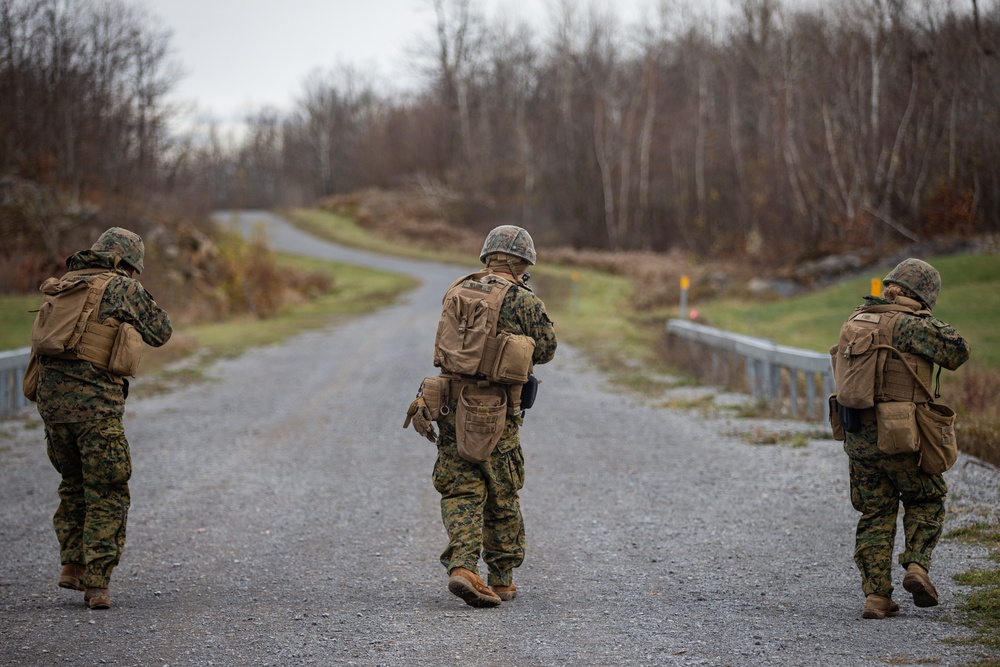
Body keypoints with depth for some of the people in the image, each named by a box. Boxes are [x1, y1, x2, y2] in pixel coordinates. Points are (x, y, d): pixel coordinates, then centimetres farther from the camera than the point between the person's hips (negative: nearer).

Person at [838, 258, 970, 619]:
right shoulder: (907, 325, -13)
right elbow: (956, 349, -16)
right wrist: (926, 319, -3)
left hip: (859, 437, 5)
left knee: (876, 515, 13)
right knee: (926, 501, 18)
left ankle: (876, 595, 5)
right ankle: (916, 566, -1)